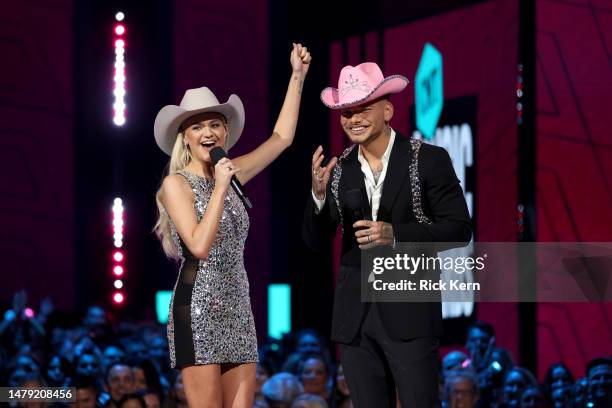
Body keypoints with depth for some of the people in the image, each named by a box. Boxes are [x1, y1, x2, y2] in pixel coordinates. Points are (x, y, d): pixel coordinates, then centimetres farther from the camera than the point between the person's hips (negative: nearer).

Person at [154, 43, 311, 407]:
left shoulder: (229, 173, 14)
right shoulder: (176, 184, -5)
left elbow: (282, 138, 20)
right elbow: (199, 246, -18)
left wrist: (298, 77, 18)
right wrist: (221, 187, -15)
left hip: (238, 312, 7)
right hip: (198, 312, -7)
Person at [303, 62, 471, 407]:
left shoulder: (429, 160, -4)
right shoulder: (338, 170, 6)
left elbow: (459, 229, -6)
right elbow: (317, 242, 8)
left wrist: (395, 234, -18)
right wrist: (319, 194, -11)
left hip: (409, 314, -4)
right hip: (355, 316, 4)